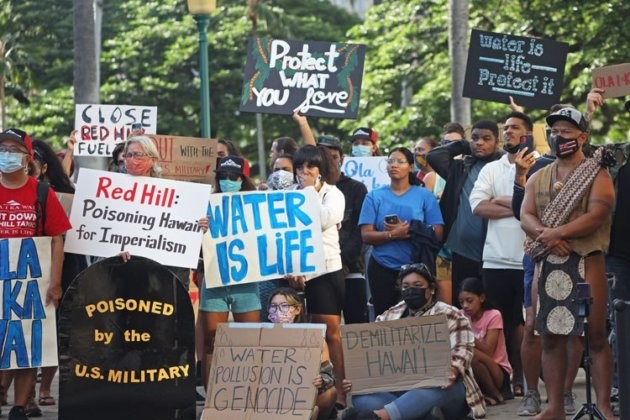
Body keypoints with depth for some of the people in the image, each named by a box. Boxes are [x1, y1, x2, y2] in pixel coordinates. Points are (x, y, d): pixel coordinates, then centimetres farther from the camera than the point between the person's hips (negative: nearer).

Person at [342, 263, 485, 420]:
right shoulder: (388, 318, 18)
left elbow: (462, 350, -7)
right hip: (399, 390, 4)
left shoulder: (450, 316, 5)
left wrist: (453, 371, -30)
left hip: (441, 387, -4)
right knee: (361, 396, -24)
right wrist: (355, 378, -9)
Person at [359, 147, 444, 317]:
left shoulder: (424, 196, 4)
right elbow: (366, 235, -3)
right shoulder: (375, 196, 6)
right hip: (383, 269, 1)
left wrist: (408, 232, -17)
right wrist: (393, 234, -19)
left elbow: (437, 234, -3)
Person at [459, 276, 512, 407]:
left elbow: (487, 352, -18)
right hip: (474, 374, 4)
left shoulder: (493, 316, -9)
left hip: (499, 373, -4)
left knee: (473, 354, -33)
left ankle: (495, 394, -13)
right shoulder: (463, 317, 4)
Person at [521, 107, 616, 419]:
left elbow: (597, 216, -14)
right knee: (551, 336, 5)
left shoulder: (596, 175, -1)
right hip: (547, 263, 5)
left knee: (596, 335, -5)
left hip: (586, 262, -5)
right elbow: (526, 217, 4)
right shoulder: (538, 178, 15)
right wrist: (547, 236, -15)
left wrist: (558, 232, -18)